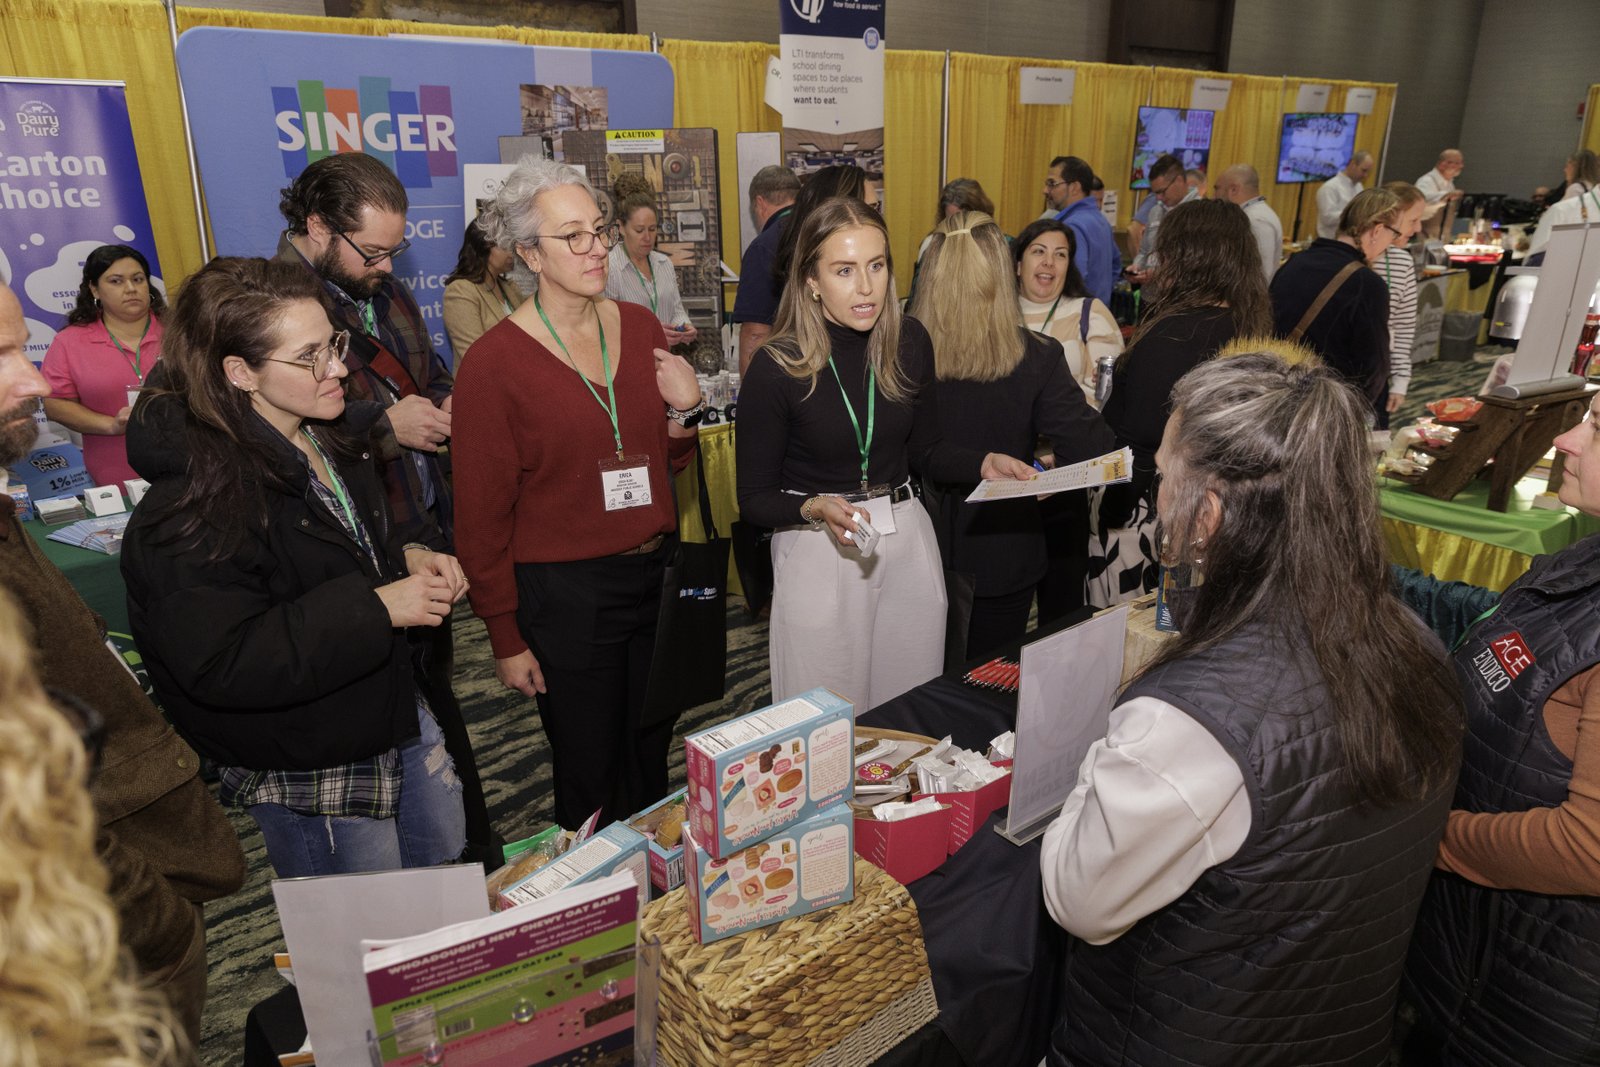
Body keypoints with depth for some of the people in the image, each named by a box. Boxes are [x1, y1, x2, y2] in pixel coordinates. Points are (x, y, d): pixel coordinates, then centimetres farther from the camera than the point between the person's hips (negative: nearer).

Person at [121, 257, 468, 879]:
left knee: (450, 868, 26)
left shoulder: (331, 438, 1)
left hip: (399, 710, 8)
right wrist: (376, 607, -32)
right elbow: (220, 664, -31)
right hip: (306, 775, -8)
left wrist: (414, 555, -5)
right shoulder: (193, 503, -26)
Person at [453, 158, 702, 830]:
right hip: (565, 595, -5)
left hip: (657, 570, 5)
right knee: (589, 781, 11)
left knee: (651, 761, 20)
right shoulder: (496, 362, -13)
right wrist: (506, 638, -7)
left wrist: (684, 409, -7)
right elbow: (483, 517, -8)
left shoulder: (641, 327, 3)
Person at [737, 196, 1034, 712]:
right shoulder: (776, 367, -15)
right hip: (818, 554, -4)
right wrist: (817, 509, -26)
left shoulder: (909, 341, -3)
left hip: (908, 542, 4)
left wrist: (984, 464, -7)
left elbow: (924, 451, 10)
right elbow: (754, 498, -9)